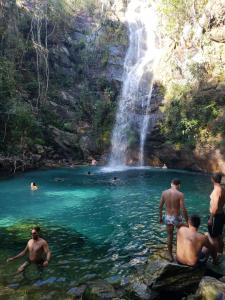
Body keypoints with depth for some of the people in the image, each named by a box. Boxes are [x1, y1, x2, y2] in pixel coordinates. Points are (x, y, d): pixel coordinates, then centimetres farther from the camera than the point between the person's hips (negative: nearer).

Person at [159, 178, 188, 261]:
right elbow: (183, 209, -19)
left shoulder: (164, 192, -3)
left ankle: (170, 256, 29)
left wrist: (160, 217, 16)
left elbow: (160, 206, 4)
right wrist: (187, 221, -9)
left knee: (169, 236, 18)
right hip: (177, 218, -3)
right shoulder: (180, 194, -16)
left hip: (168, 217, 3)